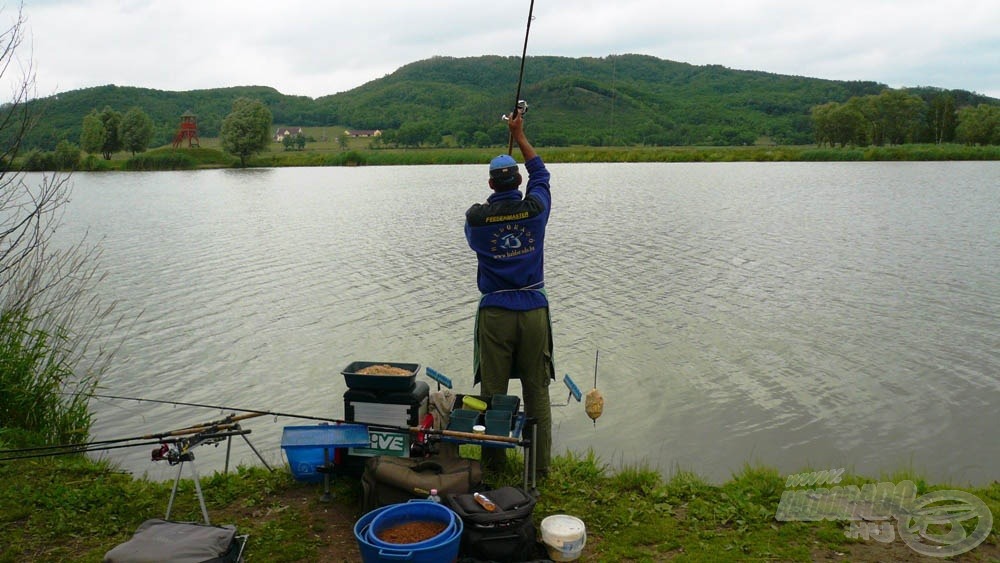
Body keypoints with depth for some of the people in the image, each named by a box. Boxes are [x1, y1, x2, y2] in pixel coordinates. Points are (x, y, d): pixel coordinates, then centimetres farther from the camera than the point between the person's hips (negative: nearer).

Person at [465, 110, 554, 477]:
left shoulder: (477, 217, -6)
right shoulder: (534, 209, -4)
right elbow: (540, 174, 16)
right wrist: (520, 136, 25)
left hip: (494, 312, -1)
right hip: (534, 310, 1)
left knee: (492, 391, 9)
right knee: (537, 390, 8)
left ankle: (493, 458, 18)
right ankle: (540, 463, 14)